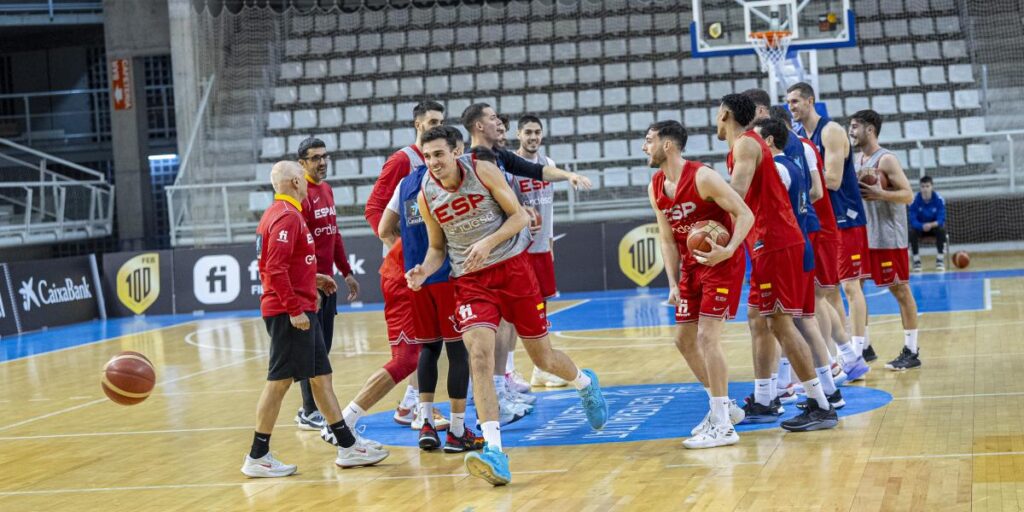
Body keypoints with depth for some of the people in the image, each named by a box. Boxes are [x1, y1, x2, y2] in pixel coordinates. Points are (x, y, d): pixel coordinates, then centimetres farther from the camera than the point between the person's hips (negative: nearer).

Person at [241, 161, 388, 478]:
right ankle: (257, 458, 0)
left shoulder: (279, 214, 17)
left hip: (300, 310, 11)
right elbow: (275, 270, -23)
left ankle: (348, 447, 17)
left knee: (321, 377, 12)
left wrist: (313, 278, 19)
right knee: (280, 380, -6)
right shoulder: (287, 217, -15)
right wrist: (294, 309, -22)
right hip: (290, 313, -11)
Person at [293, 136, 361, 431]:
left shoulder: (327, 190, 14)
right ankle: (310, 413, 1)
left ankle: (314, 408, 20)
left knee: (323, 348, 12)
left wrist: (346, 272, 21)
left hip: (327, 280, 8)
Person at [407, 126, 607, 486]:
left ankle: (585, 383, 47)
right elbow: (437, 248, 10)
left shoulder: (482, 171, -9)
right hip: (470, 280, 1)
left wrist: (488, 242, -22)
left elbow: (519, 216, -6)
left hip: (511, 267, -1)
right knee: (479, 356, -22)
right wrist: (423, 272, -11)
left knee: (542, 357, 10)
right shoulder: (426, 196, -2)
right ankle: (494, 452, -29)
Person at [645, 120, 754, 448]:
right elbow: (668, 239, 10)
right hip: (691, 265, 8)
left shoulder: (702, 177, -20)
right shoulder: (655, 188, 3)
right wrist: (673, 283, 2)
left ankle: (723, 427, -10)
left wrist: (728, 250, -32)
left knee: (707, 337, -15)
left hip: (722, 262, -8)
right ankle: (723, 406, 26)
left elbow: (745, 214, -18)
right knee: (684, 340, 10)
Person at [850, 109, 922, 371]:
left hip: (888, 237, -8)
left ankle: (911, 352, 2)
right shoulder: (858, 159, 12)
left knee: (900, 289, -3)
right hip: (863, 234, 9)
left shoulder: (886, 159, -12)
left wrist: (878, 194, -27)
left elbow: (908, 195, -16)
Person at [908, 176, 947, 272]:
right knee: (912, 232, -31)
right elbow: (912, 220, -20)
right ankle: (916, 260, -17)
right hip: (920, 226, 0)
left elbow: (941, 220, -20)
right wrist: (922, 226, -41)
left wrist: (931, 225, -42)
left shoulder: (939, 199, -19)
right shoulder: (915, 200, -19)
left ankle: (940, 260, -19)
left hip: (934, 226, 0)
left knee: (942, 230, -32)